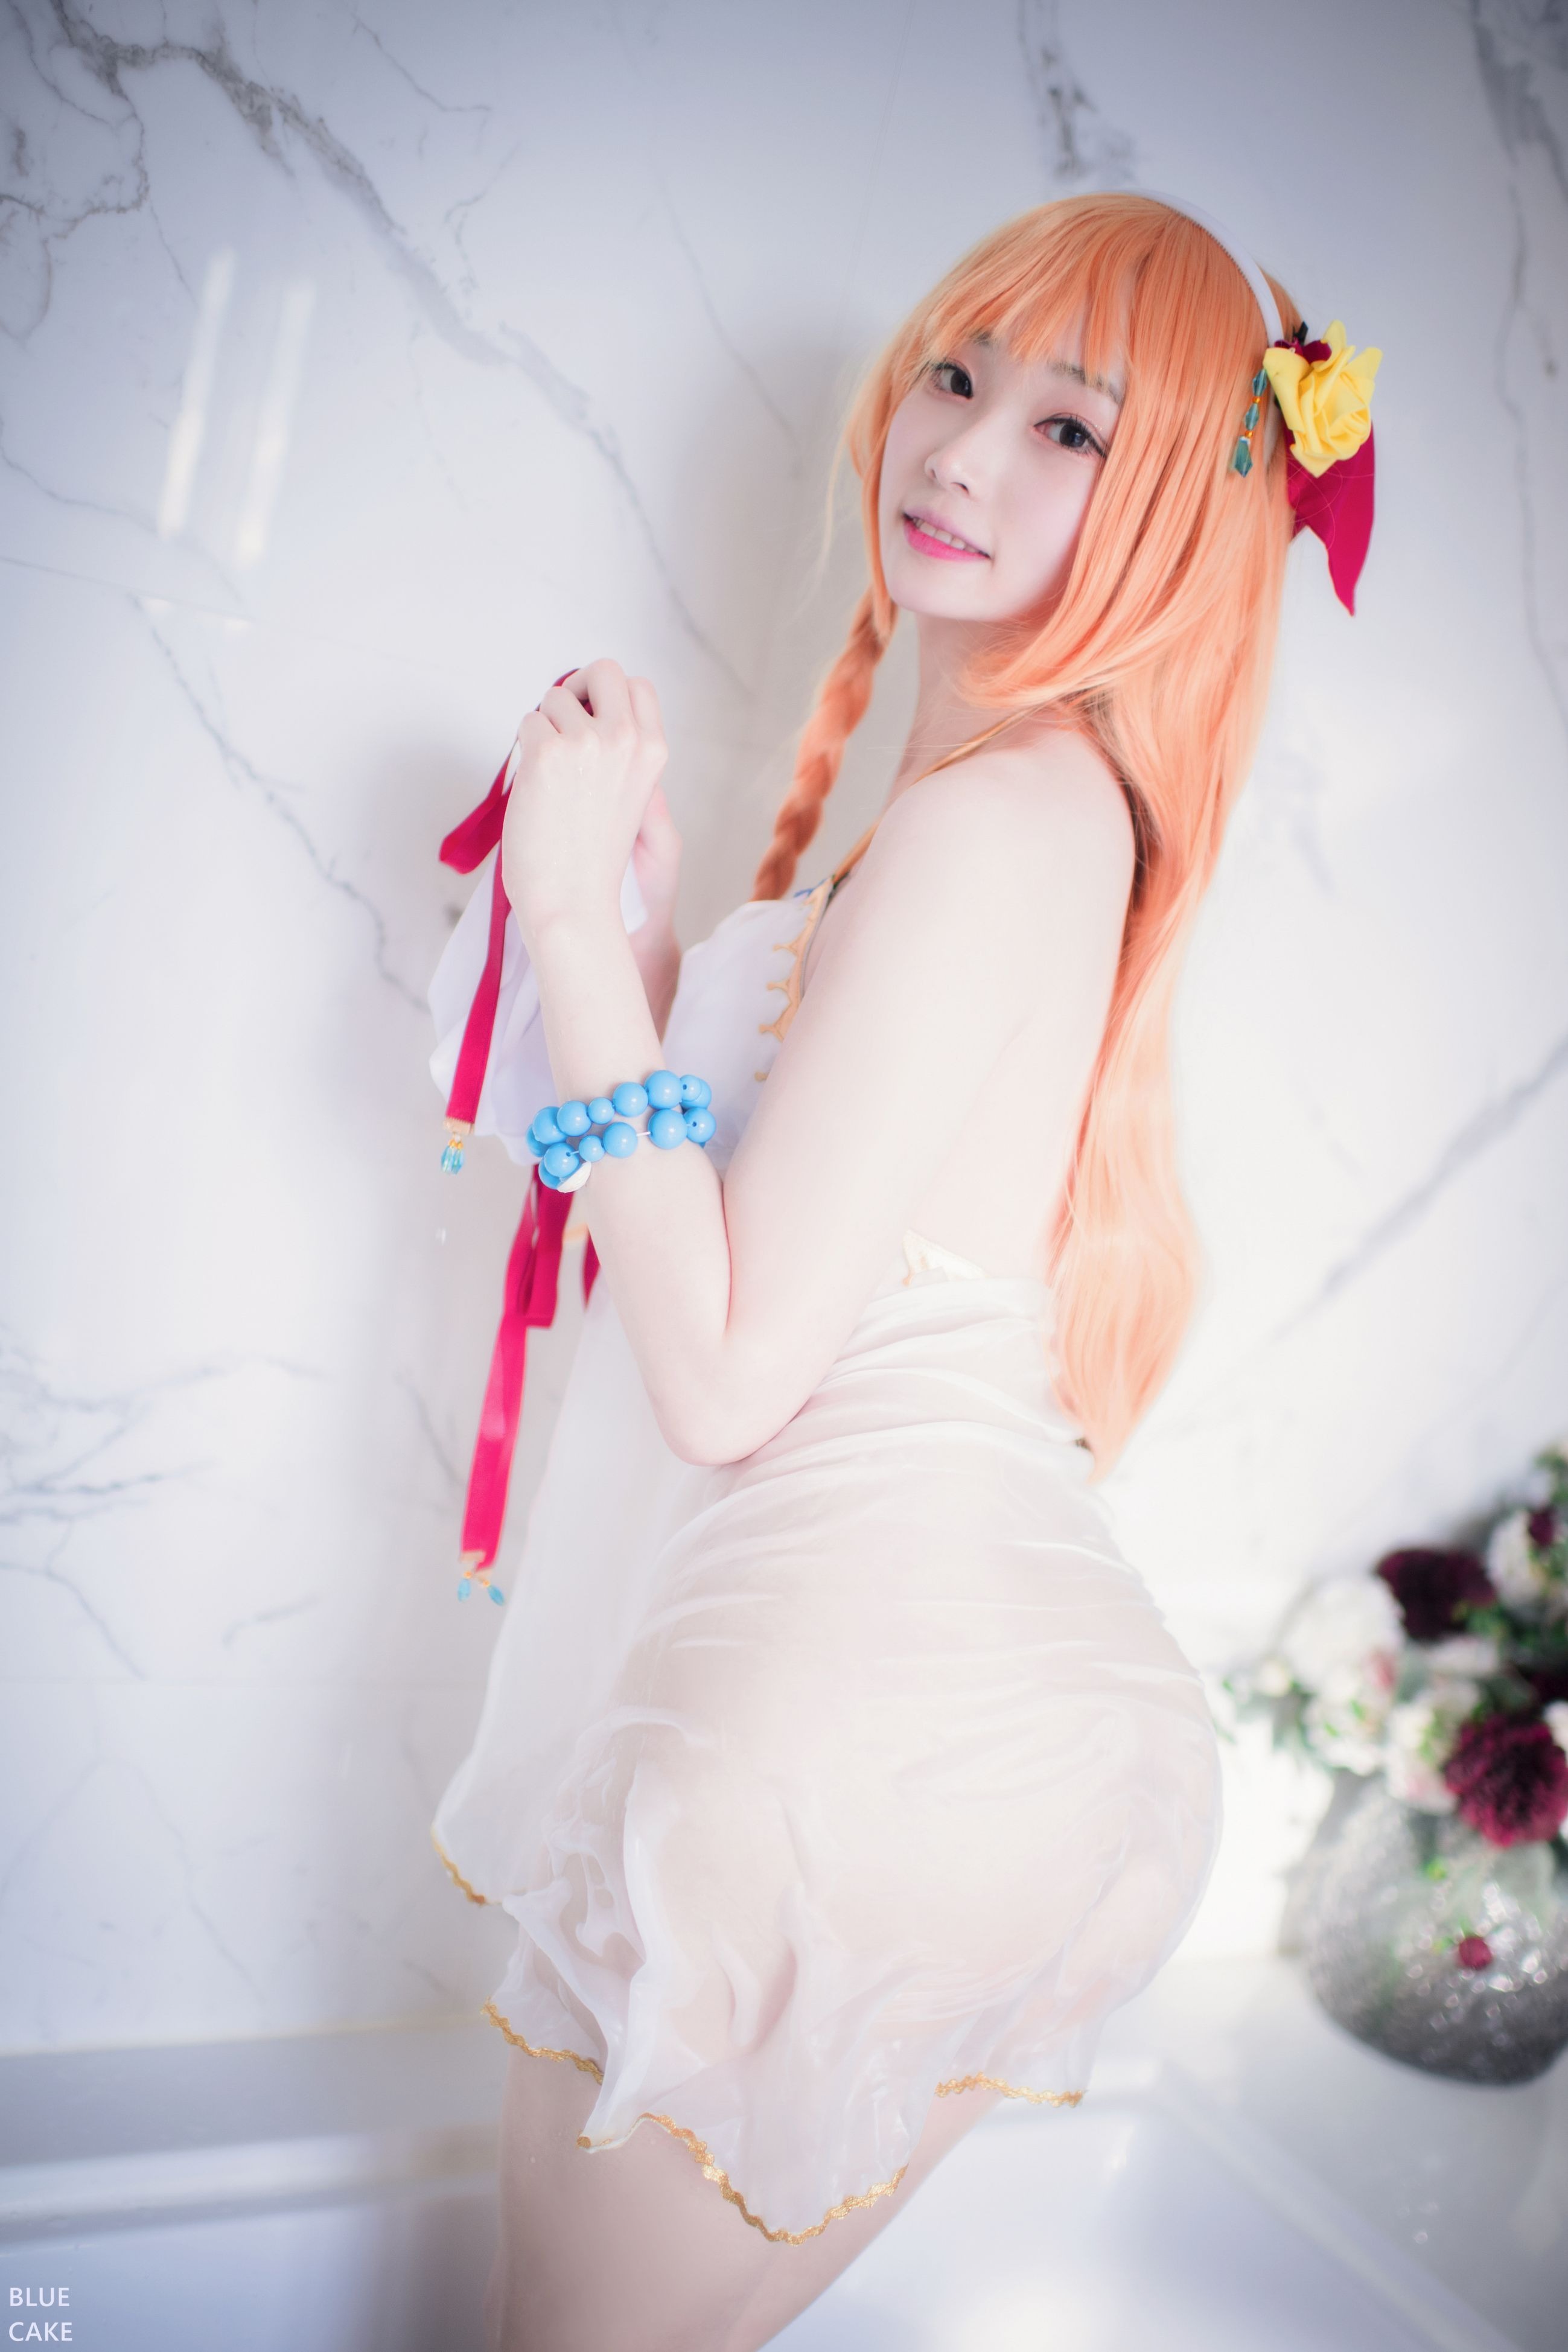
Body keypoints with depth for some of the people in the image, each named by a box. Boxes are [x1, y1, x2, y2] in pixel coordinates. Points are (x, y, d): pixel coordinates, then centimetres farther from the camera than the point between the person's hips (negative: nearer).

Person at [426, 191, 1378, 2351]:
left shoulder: (995, 818, -17)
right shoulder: (1052, 800, 14)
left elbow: (729, 1365, -19)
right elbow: (794, 1218, 13)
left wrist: (583, 911, -15)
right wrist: (642, 913, 7)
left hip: (862, 1680, -9)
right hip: (932, 1653, 10)